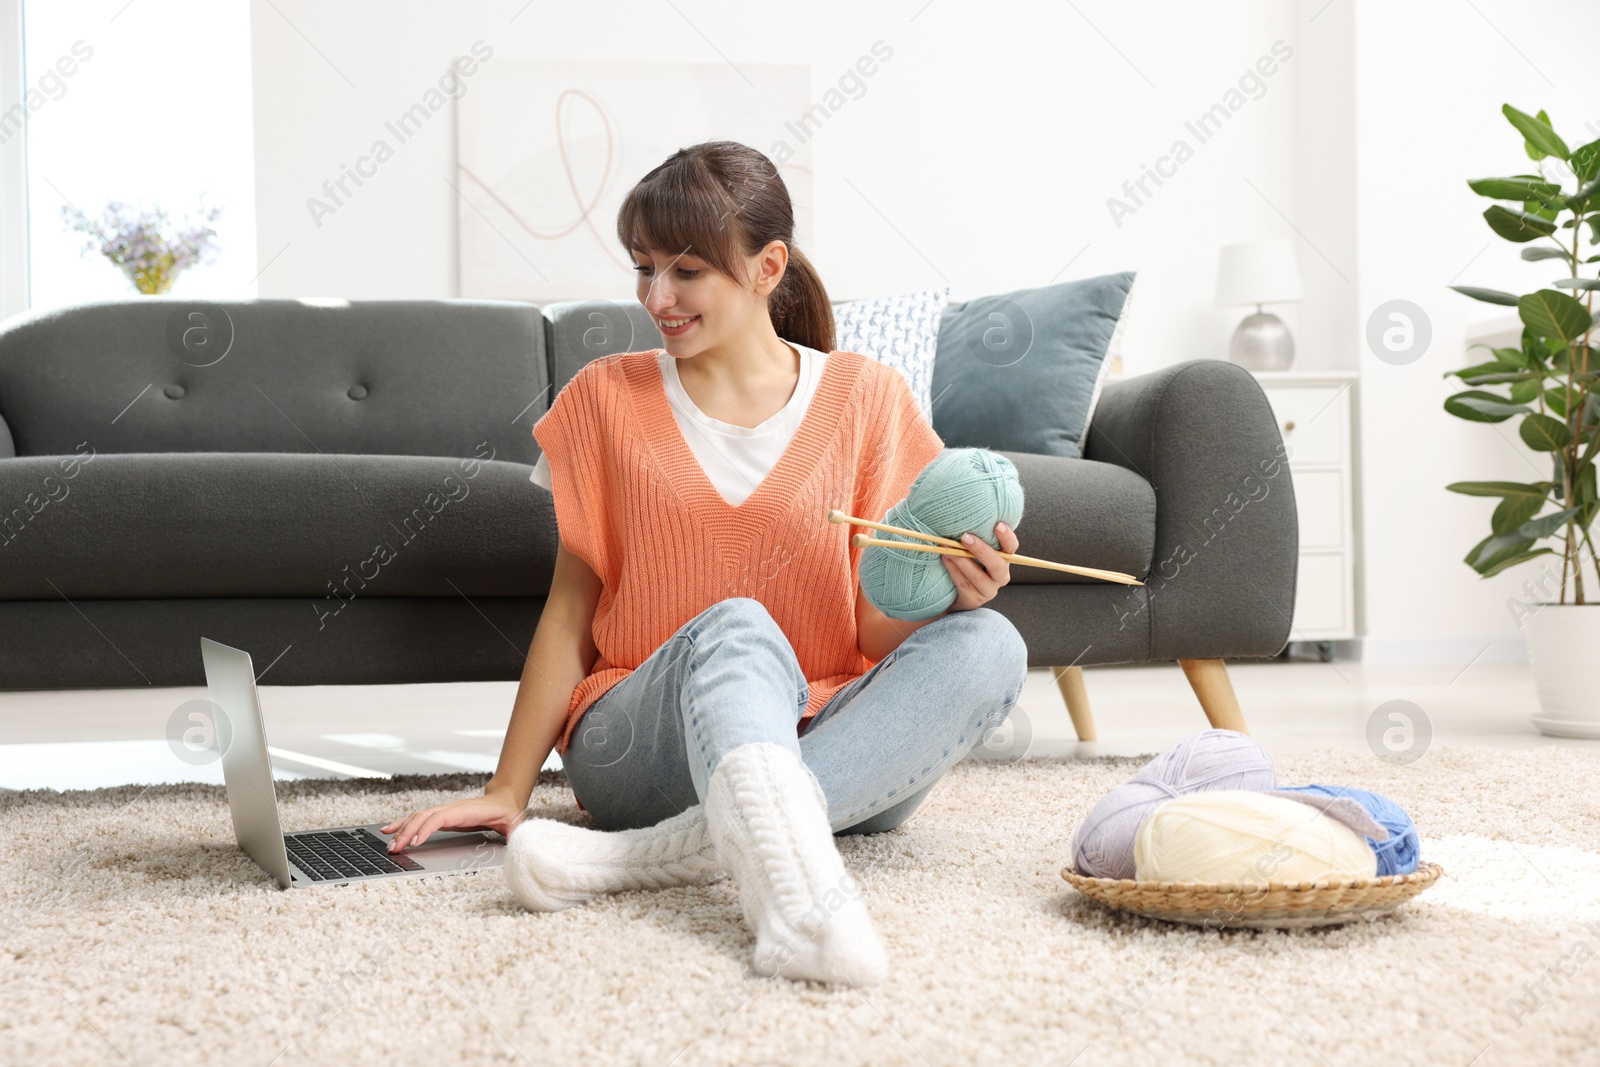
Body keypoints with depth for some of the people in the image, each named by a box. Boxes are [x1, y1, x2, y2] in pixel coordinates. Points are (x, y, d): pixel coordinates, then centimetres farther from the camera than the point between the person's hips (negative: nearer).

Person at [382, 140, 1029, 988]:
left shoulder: (864, 398, 6)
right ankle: (796, 888, -63)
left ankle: (661, 853, -41)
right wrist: (507, 792, 0)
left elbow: (876, 632, 3)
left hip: (828, 745, 2)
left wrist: (943, 589, -20)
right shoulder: (607, 398, 8)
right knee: (734, 628, -33)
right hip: (635, 749, -1)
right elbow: (570, 608, 7)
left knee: (989, 644, -27)